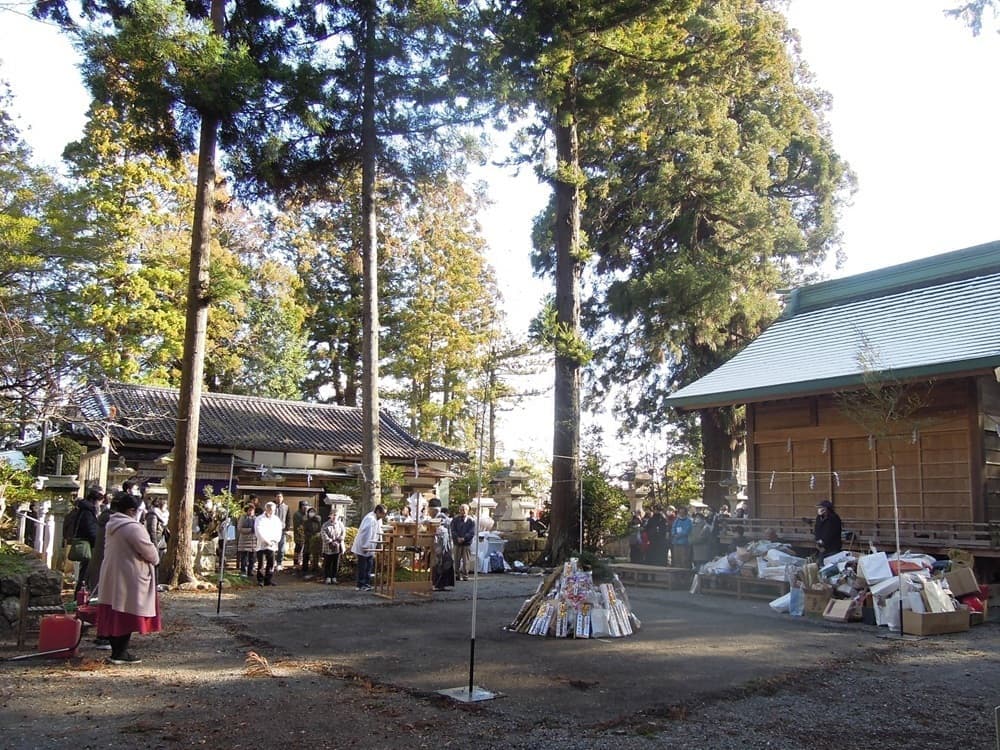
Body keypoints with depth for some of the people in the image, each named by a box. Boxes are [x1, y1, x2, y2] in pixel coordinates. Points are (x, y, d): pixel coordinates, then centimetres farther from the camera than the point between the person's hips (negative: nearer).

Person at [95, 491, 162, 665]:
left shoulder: (111, 525, 9)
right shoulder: (133, 527, -20)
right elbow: (149, 552, -18)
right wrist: (155, 559, 5)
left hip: (111, 576, 9)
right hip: (129, 578, -9)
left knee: (114, 615, 12)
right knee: (127, 617, -1)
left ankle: (116, 650, 20)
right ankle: (120, 653, 3)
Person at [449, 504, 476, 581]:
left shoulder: (471, 520, 1)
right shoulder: (455, 519, 6)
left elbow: (472, 533, -5)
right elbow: (453, 531, 2)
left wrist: (464, 538, -16)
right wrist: (457, 538, -14)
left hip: (467, 543, -1)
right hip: (457, 543, 2)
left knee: (466, 560, -3)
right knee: (457, 560, 4)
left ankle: (465, 575, 1)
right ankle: (457, 574, 11)